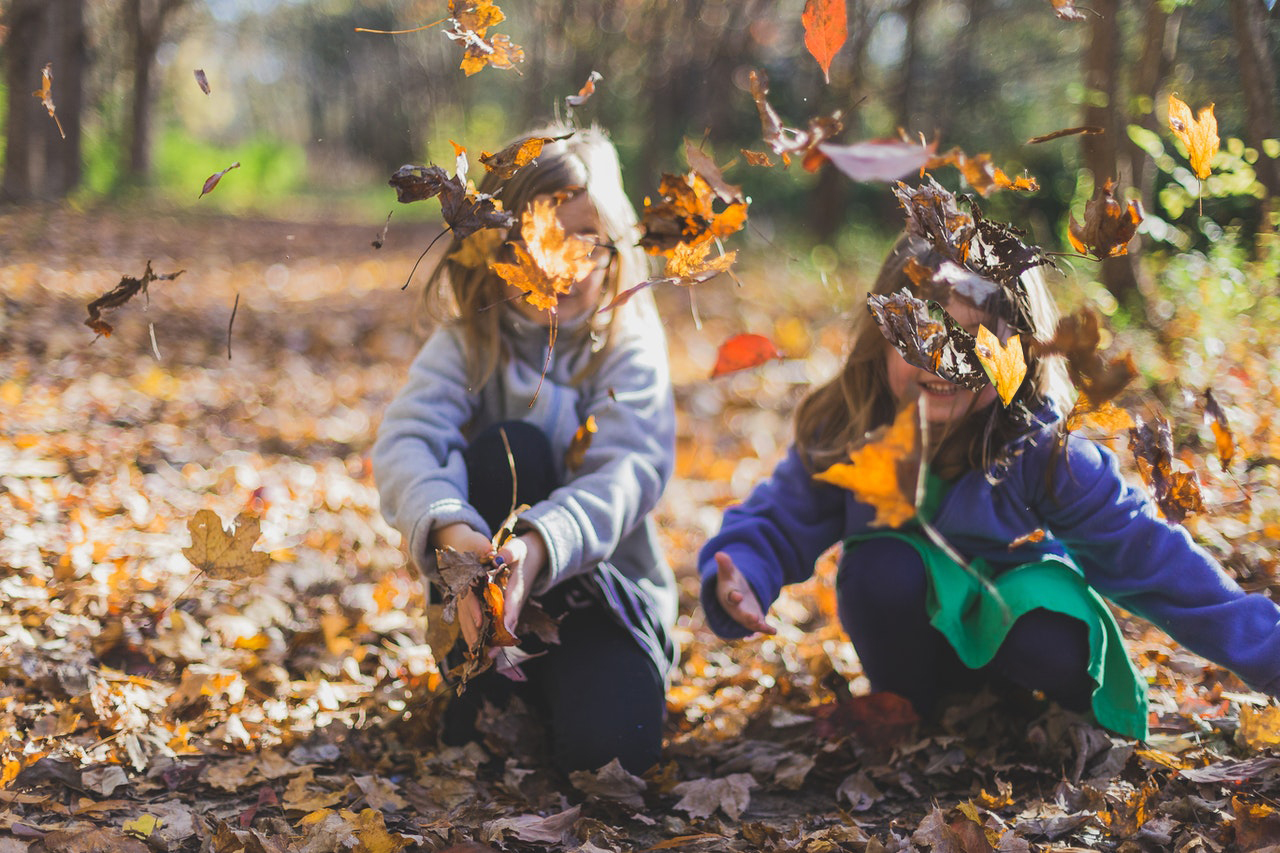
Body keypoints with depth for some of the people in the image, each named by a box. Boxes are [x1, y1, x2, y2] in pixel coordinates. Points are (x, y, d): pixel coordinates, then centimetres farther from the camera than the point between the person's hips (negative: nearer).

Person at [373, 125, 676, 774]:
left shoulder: (630, 343, -8)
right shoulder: (469, 340, -5)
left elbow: (630, 470, -24)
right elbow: (404, 441, -22)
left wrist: (539, 546, -44)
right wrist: (452, 533, -45)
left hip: (606, 581, -1)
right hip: (490, 577, 1)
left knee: (608, 744, -29)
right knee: (508, 448, -28)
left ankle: (549, 689, 5)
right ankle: (485, 679, -17)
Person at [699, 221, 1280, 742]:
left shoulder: (1044, 450, -25)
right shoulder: (840, 435, -20)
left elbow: (1148, 555, -22)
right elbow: (775, 524, -8)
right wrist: (740, 582, -32)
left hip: (1016, 617, -1)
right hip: (913, 632, 1)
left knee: (1057, 653, -34)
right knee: (881, 564, -31)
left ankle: (1014, 703, 5)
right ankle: (904, 715, -2)